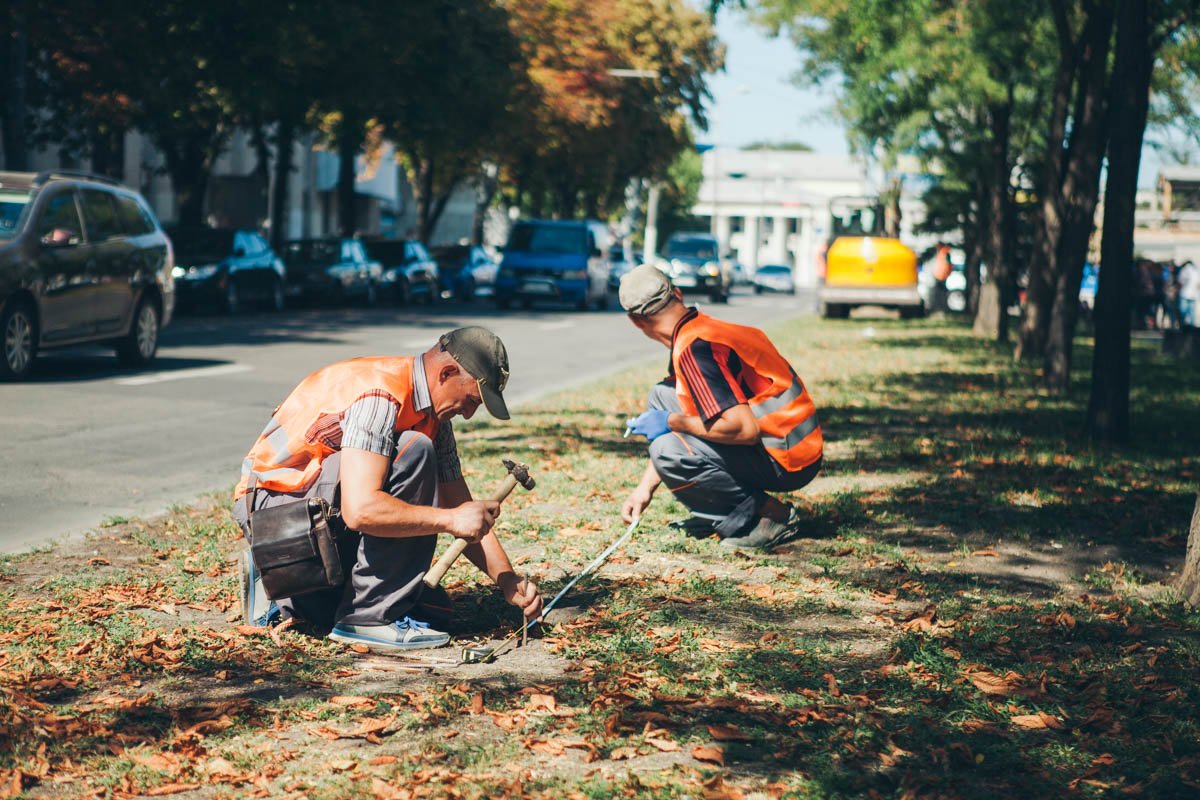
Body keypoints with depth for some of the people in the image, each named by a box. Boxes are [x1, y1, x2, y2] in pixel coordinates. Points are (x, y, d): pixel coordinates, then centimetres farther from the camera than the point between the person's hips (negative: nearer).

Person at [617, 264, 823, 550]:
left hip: (786, 461, -10)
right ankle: (714, 516, 12)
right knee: (662, 396, 14)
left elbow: (744, 428, -30)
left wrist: (672, 422, -15)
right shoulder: (708, 328, 11)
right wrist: (645, 487, 15)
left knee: (668, 451, -24)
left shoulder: (694, 349, -22)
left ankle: (773, 514, -8)